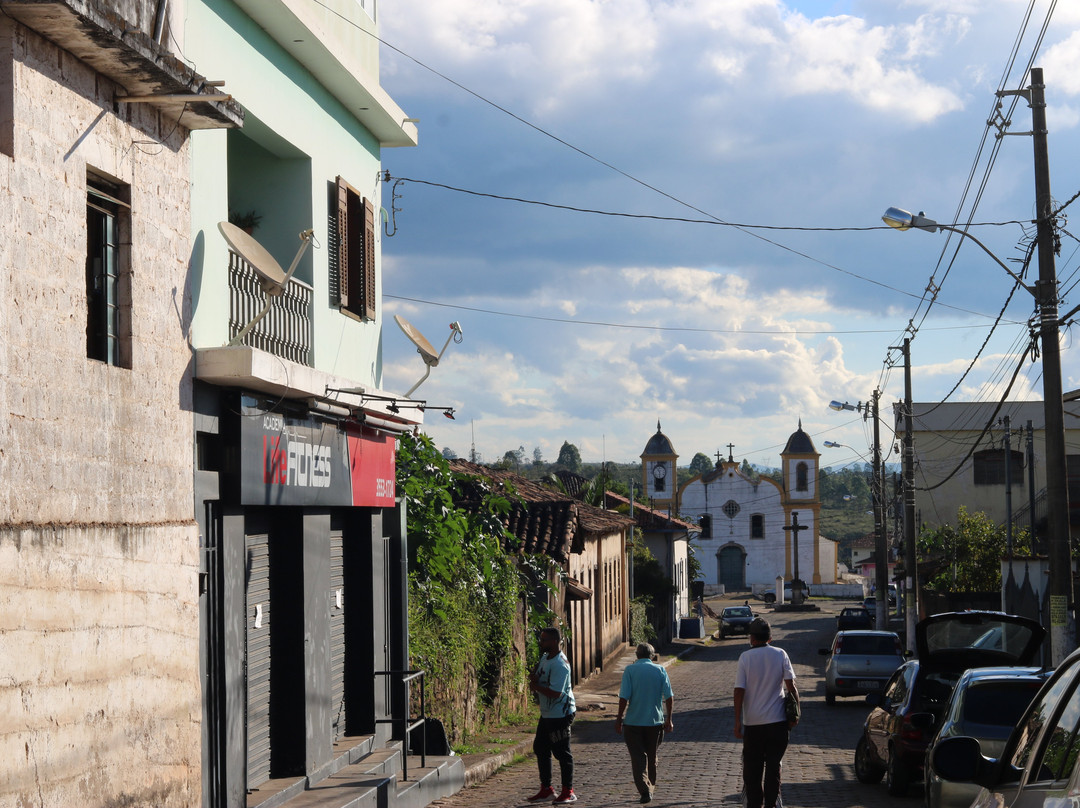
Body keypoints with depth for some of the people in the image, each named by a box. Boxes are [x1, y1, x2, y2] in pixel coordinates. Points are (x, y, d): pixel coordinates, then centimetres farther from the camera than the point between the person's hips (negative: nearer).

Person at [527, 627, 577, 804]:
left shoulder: (559, 665, -22)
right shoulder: (545, 657, 8)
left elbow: (555, 692, -29)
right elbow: (541, 678, 19)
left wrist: (536, 685, -17)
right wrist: (534, 678, -5)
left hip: (560, 715, -10)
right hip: (547, 714, 10)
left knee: (562, 753, -1)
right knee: (540, 748, 15)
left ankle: (568, 791, 9)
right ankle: (546, 789, 25)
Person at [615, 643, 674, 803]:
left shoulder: (630, 670, -5)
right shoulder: (660, 670, 1)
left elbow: (624, 697, -11)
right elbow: (669, 697, -2)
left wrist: (619, 719, -3)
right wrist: (668, 719, 6)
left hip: (633, 721, -2)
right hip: (655, 721, 2)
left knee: (638, 757, 1)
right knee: (652, 757, 18)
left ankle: (644, 790, -13)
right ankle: (651, 787, 29)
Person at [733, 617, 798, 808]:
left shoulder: (745, 657, -5)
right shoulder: (780, 655, -1)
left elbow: (739, 691, -8)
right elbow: (791, 686, -3)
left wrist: (737, 721, -4)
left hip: (752, 722, -1)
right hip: (777, 721, 1)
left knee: (752, 770, 11)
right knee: (774, 767, 6)